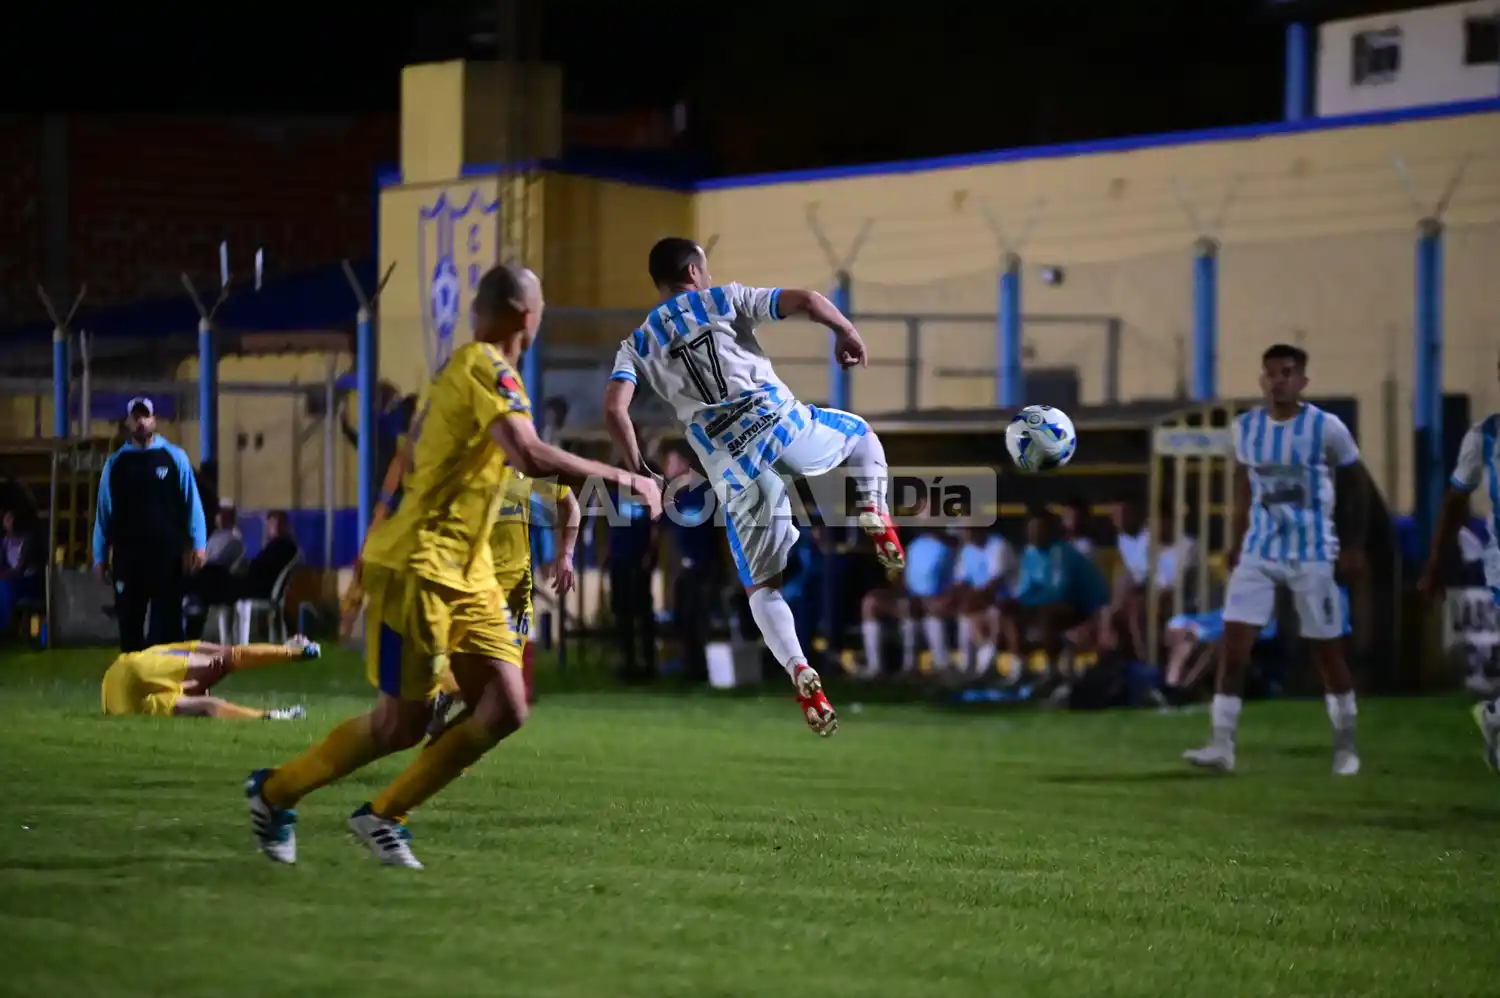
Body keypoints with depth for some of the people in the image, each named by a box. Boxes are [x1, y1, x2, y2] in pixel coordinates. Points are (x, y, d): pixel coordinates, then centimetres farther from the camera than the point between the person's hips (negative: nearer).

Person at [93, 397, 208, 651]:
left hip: (168, 555, -2)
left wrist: (197, 544, -7)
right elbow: (103, 512, 9)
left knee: (167, 622, -2)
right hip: (128, 556, 2)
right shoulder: (115, 463, 9)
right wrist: (100, 555, 5)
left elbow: (191, 501, 2)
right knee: (129, 623, 4)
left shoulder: (175, 457, 5)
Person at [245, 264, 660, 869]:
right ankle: (274, 792, 16)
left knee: (505, 709, -1)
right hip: (416, 567, -9)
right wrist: (622, 479, -23)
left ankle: (382, 816, 9)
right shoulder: (488, 369, -16)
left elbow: (415, 451, 23)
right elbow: (531, 457, -29)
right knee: (403, 723, -3)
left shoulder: (463, 367, 14)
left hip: (466, 572, 9)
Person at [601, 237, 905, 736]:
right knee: (860, 433, 33)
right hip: (780, 420, -1)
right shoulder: (725, 299, 13)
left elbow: (614, 409, 1)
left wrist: (638, 470, 11)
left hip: (732, 463, 1)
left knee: (763, 587, 12)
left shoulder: (638, 345, 17)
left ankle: (800, 673, -13)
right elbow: (806, 300, 2)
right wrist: (847, 331, 19)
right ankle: (874, 512, 5)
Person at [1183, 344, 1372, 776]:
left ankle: (1346, 746, 20)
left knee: (1327, 651, 4)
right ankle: (1222, 745, -11)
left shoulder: (1327, 428, -9)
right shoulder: (1245, 428, 2)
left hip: (1313, 554, -3)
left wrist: (1354, 546, -1)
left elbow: (1358, 485, 1)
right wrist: (1236, 541, 13)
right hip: (1259, 551, 3)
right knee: (1234, 642, -10)